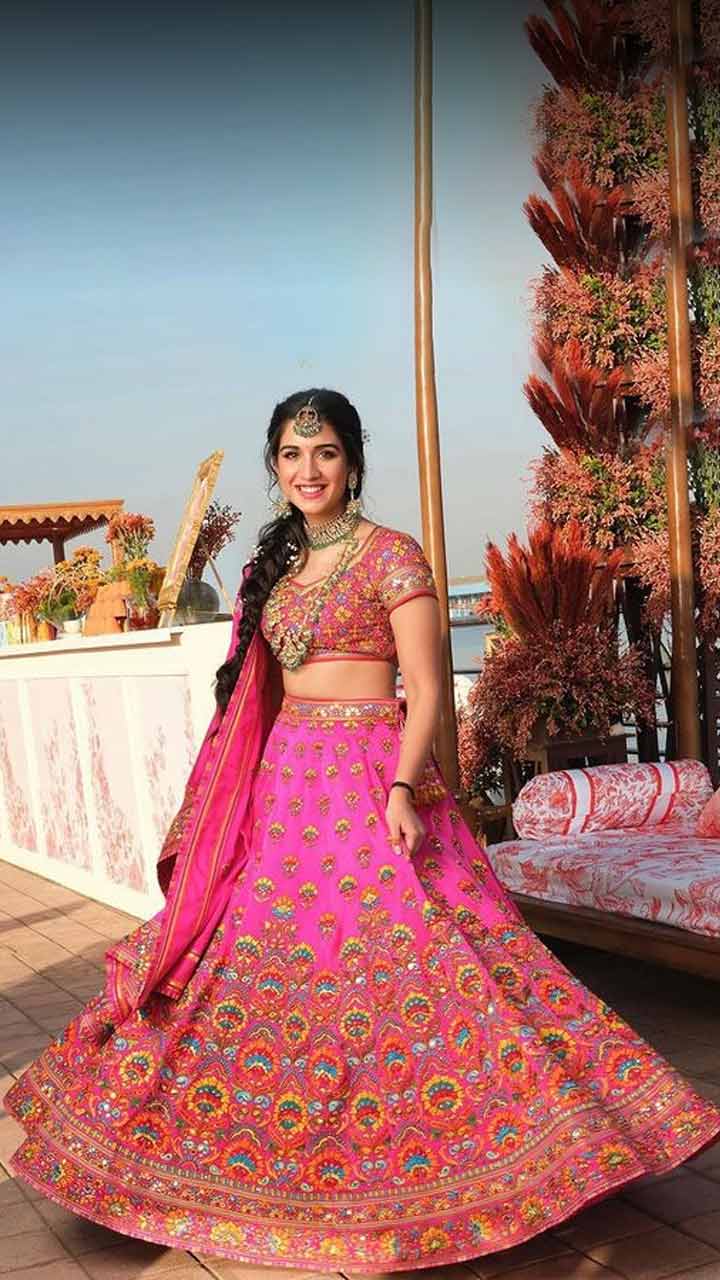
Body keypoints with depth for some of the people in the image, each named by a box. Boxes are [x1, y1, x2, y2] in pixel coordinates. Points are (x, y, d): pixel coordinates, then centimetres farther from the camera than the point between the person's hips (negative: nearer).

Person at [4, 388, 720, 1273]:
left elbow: (425, 690, -10)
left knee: (388, 954, -7)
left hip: (369, 776, -6)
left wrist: (401, 788, -21)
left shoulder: (392, 556, -6)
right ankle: (295, 1155, 25)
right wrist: (236, 784, 17)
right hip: (283, 778, 7)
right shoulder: (275, 562, 13)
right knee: (254, 951, 9)